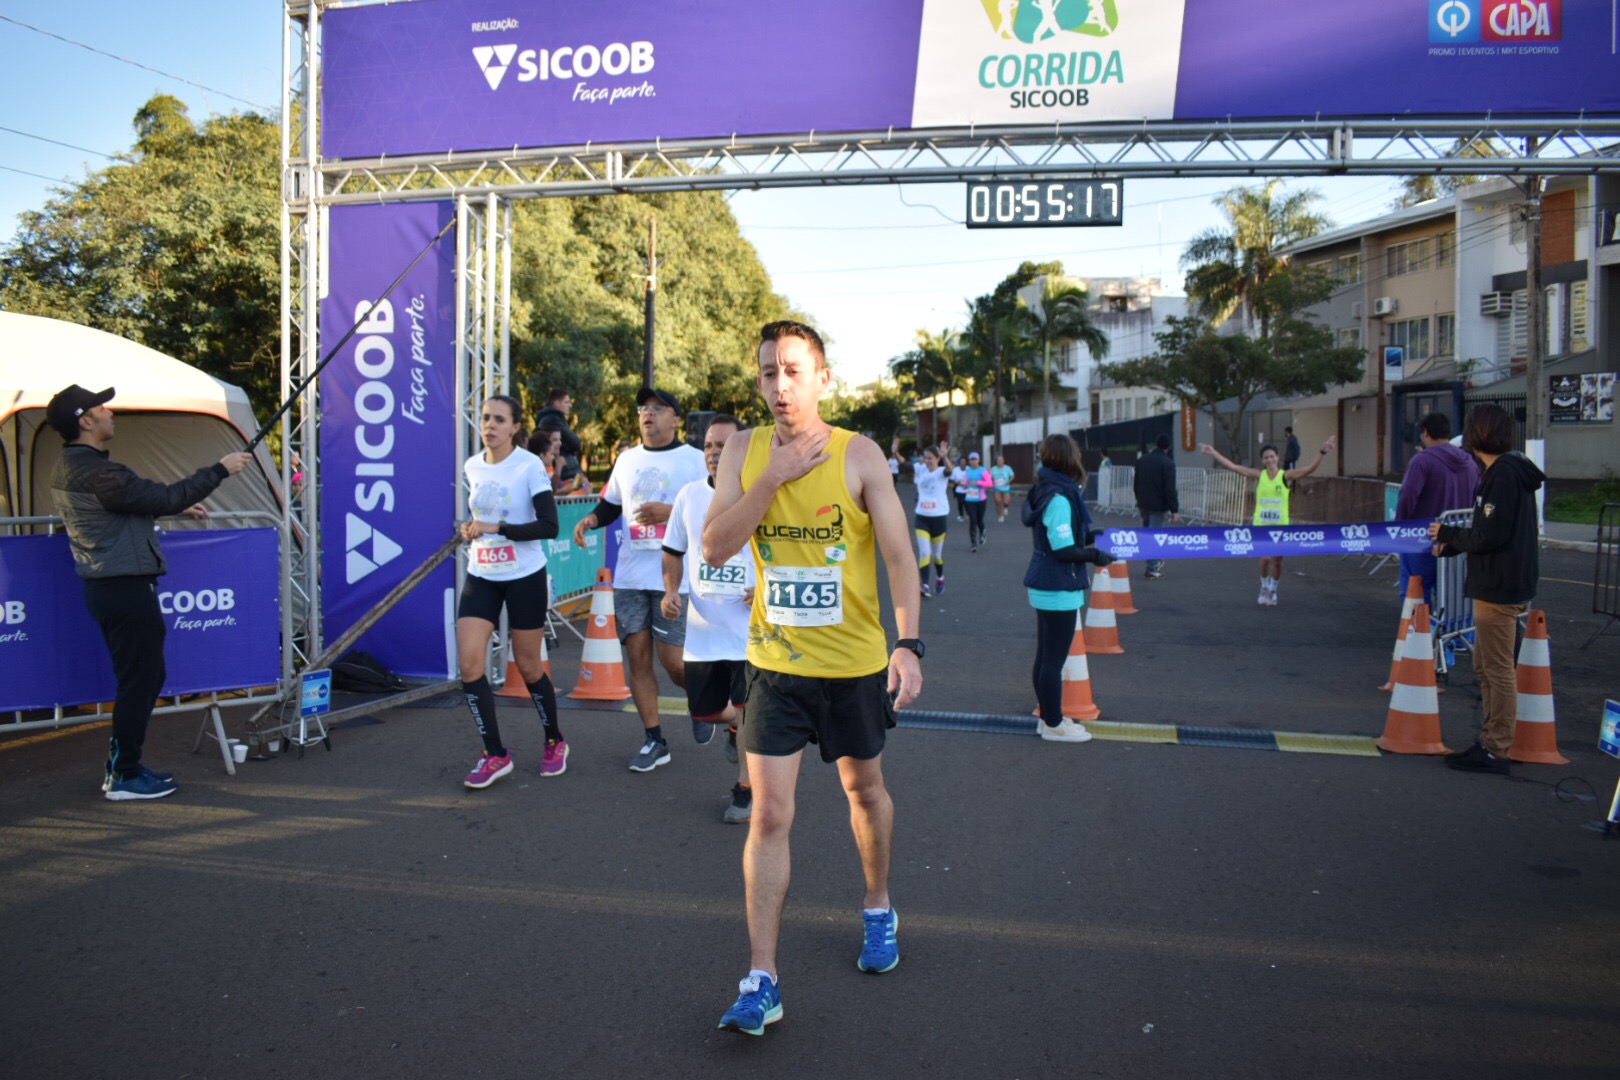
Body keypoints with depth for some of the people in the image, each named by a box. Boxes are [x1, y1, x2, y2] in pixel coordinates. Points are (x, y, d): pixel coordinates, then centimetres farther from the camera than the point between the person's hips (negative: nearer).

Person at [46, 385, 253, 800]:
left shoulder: (70, 467, 11)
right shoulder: (96, 473, -22)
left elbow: (138, 500, 22)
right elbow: (165, 498, -21)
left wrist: (179, 505, 20)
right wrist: (220, 469, -13)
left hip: (108, 587, 10)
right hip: (125, 589, -10)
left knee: (144, 677, 18)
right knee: (139, 680, -1)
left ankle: (122, 765, 25)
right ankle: (123, 777, 8)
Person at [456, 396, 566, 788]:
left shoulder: (529, 466, -12)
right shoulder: (472, 466, 5)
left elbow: (549, 526, -18)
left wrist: (498, 528, -25)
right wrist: (470, 528, 2)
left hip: (524, 577, -5)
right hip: (480, 577, 5)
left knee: (527, 665, 5)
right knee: (468, 662, -9)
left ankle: (555, 742, 29)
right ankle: (495, 755, 3)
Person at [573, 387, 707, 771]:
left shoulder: (694, 459, -2)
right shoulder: (627, 459, 15)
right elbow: (610, 505, 25)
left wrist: (670, 512, -22)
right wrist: (590, 519, 4)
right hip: (630, 576, 5)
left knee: (674, 661, -6)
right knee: (637, 656, 4)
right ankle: (653, 740, 15)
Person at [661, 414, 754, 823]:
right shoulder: (689, 495, 3)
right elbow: (674, 551, 15)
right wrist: (671, 591, -1)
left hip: (751, 630, -4)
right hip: (701, 630, 4)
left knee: (748, 715, 0)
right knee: (705, 712, 12)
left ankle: (746, 790, 19)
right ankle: (734, 724, 47)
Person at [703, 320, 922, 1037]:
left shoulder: (859, 454, -9)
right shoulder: (743, 453, -2)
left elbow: (898, 554, -10)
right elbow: (714, 548, -10)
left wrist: (908, 643, -21)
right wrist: (775, 476, -19)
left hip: (854, 662, -1)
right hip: (775, 663, 1)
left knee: (864, 788, 18)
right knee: (769, 814, -4)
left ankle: (878, 910, 43)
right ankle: (761, 982, 3)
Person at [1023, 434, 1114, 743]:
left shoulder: (1045, 491, 7)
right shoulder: (1059, 498, -21)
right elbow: (1064, 550, -21)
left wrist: (1086, 537, 15)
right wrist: (1096, 555, -9)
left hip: (1045, 587, 10)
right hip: (1059, 590, -10)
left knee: (1045, 656, 18)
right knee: (1054, 659, 2)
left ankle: (1049, 717, 30)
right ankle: (1054, 725, 12)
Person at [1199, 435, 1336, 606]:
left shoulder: (1286, 475, -2)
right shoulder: (1259, 475, 1)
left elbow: (1311, 469, -10)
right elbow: (1232, 466, 1)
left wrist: (1323, 452, -22)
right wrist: (1213, 452, -2)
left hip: (1280, 525, 0)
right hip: (1261, 524, 0)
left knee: (1277, 560, 5)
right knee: (1265, 558, -9)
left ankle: (1273, 590, 28)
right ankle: (1264, 587, 18)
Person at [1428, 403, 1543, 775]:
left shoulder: (1503, 474, -19)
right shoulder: (1510, 470, 12)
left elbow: (1488, 537, -22)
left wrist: (1448, 533, -7)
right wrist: (1450, 546, 19)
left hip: (1500, 589, -10)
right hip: (1499, 586, 10)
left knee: (1497, 669, -4)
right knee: (1485, 666, 18)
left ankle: (1495, 752, 3)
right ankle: (1490, 740, 27)